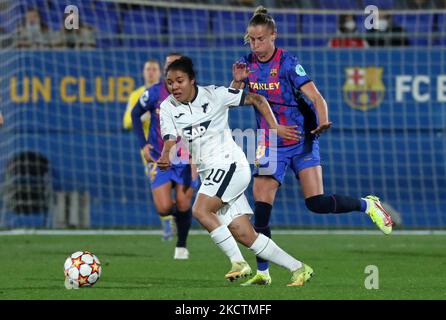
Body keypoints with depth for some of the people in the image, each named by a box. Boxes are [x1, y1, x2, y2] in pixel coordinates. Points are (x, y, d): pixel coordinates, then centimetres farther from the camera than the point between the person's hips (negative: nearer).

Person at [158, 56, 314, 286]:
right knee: (245, 236, 1)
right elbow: (170, 141, -7)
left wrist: (274, 127, -5)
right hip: (209, 173, 6)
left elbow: (256, 99, 3)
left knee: (200, 210, -26)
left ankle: (238, 263, -19)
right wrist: (166, 157, -30)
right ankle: (298, 269, 9)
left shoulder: (214, 95, -6)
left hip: (229, 163, -6)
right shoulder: (168, 108, 5)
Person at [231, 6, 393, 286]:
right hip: (271, 145, 4)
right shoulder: (248, 64, 0)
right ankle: (262, 273, -1)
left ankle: (368, 205, 13)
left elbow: (316, 97, -20)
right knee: (261, 208, -8)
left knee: (316, 203, -14)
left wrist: (323, 122, -39)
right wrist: (238, 81, -19)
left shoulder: (287, 62, -14)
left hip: (301, 140, -4)